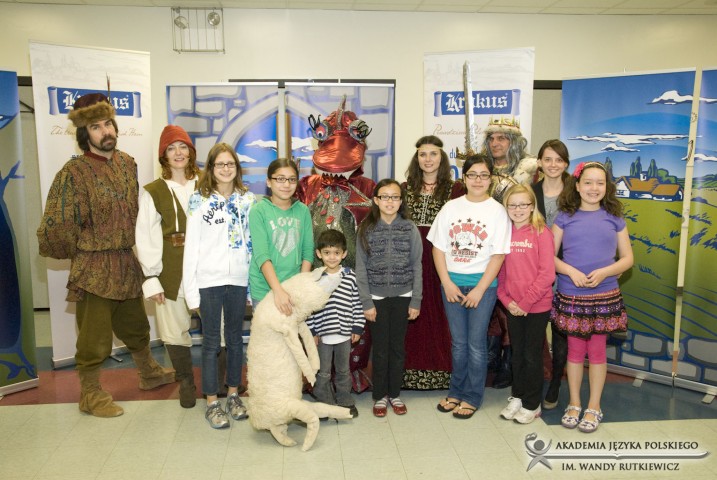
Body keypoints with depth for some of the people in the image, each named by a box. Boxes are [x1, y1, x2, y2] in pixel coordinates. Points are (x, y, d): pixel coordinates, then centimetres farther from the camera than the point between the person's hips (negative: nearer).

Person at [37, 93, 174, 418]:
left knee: (135, 326, 23)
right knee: (94, 336, 6)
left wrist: (127, 244, 13)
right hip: (93, 268, -6)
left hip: (127, 263, 6)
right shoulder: (74, 173, -17)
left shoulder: (127, 163, 3)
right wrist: (82, 250, -4)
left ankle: (149, 373, 43)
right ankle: (90, 395, 25)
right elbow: (55, 227, -16)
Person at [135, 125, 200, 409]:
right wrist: (151, 278, -3)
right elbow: (145, 237, 3)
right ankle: (186, 381, 28)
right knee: (174, 332, 4)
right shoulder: (153, 192, 6)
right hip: (171, 274, 0)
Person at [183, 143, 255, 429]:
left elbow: (254, 241, 4)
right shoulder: (199, 201, -2)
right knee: (211, 341, 6)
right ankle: (212, 403, 17)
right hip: (209, 281, -2)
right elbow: (191, 246, -3)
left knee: (235, 338, 13)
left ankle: (233, 395, 28)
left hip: (239, 279, 2)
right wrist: (190, 289, -6)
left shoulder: (248, 200, 5)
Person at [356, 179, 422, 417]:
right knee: (380, 348, 7)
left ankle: (395, 393, 26)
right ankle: (380, 395, 23)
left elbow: (417, 266, 0)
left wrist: (416, 301, -2)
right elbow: (361, 268, -2)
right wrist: (366, 302, -6)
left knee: (398, 346, 10)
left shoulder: (409, 228, -2)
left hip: (403, 296, 1)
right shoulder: (367, 228, -3)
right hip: (377, 297, -1)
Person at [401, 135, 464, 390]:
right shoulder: (405, 189, 10)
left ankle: (441, 372, 16)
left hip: (441, 261, -2)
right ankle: (411, 370, 18)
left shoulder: (455, 189, 2)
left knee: (439, 315, 2)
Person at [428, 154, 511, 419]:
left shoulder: (497, 211, -4)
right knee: (458, 341, 13)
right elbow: (438, 247, 3)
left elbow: (498, 254, -7)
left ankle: (472, 397, 19)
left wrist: (480, 289, -12)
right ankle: (456, 392, 27)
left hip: (482, 283, -2)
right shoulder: (451, 208, 3)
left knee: (476, 342, 4)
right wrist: (447, 282, -5)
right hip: (452, 282, 3)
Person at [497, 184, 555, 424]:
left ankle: (532, 405, 22)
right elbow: (500, 271, 5)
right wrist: (507, 300, -6)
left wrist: (526, 302, -15)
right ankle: (517, 397, 31)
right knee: (517, 353, 16)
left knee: (532, 356, 7)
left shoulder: (541, 233, -9)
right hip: (512, 307, 4)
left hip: (537, 306, -4)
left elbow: (547, 274, -14)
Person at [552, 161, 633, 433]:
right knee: (575, 350, 10)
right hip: (571, 296, 0)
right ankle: (574, 404, 26)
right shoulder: (565, 217, 1)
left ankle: (594, 407, 23)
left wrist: (604, 272, -13)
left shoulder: (614, 219, 3)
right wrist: (571, 271, -16)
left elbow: (627, 258, 4)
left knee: (597, 350, 8)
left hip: (605, 296, 0)